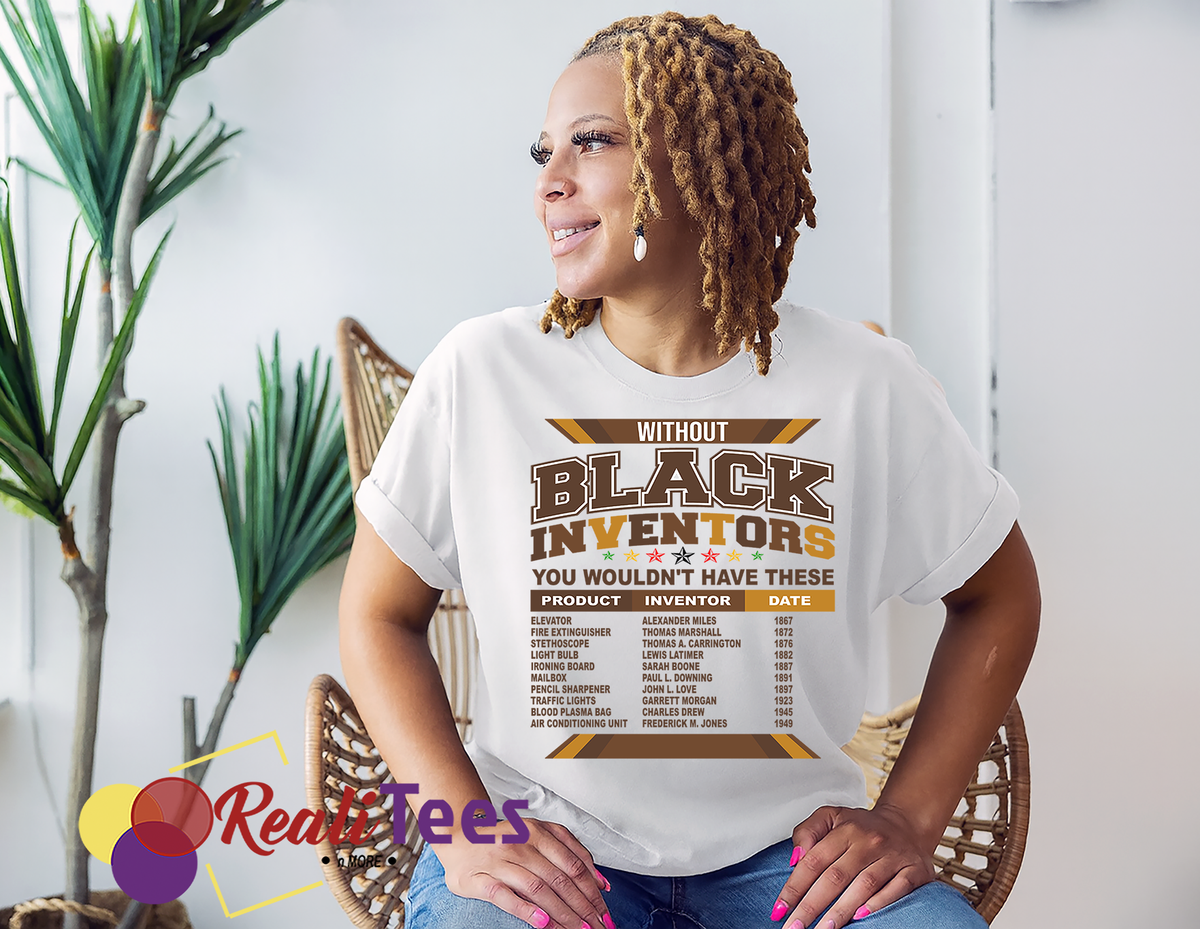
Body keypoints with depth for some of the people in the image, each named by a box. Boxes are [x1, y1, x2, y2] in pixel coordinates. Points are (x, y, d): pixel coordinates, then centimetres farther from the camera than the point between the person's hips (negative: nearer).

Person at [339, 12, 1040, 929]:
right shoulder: (480, 373, -6)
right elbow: (379, 614, 3)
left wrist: (911, 818, 0)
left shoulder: (865, 385, -4)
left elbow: (999, 595, 10)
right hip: (546, 845, -1)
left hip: (782, 851, 1)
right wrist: (464, 824, -10)